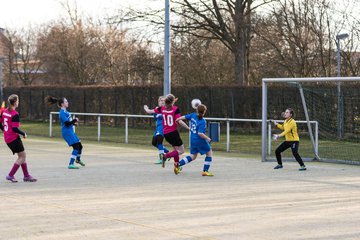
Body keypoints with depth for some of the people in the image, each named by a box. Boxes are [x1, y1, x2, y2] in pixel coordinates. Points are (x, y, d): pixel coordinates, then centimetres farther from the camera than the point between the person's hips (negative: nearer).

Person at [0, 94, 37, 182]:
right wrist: (24, 134, -9)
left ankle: (26, 176, 19)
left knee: (22, 156, 16)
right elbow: (15, 128, -22)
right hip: (14, 138, -9)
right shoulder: (15, 114, -18)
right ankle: (10, 175, 0)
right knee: (22, 156, 2)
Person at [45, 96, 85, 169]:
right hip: (67, 132, -10)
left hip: (71, 131, 10)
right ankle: (71, 164, -14)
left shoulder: (65, 111, 12)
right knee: (76, 147, -15)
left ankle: (78, 159, 44)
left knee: (80, 146, 19)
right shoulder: (62, 113, -17)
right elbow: (67, 123, -24)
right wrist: (75, 120, -12)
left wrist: (74, 123, 7)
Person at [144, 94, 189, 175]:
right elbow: (179, 121, -20)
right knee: (181, 151, 2)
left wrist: (146, 108, 33)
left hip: (165, 133, 6)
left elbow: (149, 111, 10)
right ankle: (166, 156, -21)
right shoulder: (176, 109, -11)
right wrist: (188, 128, -12)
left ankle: (176, 167, 20)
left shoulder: (161, 108, 2)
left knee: (176, 149, 23)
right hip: (173, 132, -6)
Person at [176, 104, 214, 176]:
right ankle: (205, 171, 8)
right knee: (209, 153, 11)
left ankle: (178, 164, 8)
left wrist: (177, 119, 27)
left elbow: (184, 117, 8)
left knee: (193, 156, 20)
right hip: (200, 140, -7)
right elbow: (200, 133, -28)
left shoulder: (193, 115, -3)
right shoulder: (202, 122, -21)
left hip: (192, 140, 7)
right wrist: (208, 139, -15)